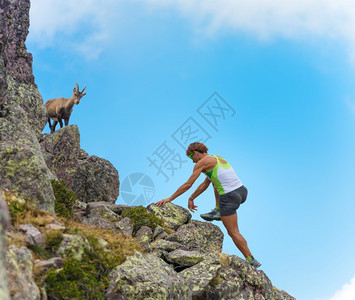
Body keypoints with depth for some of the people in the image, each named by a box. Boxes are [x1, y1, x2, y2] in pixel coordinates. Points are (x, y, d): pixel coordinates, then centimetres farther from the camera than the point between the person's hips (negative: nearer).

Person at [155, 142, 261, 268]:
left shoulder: (202, 162, -2)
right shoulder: (217, 158, 22)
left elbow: (188, 184, -1)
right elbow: (204, 184, 30)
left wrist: (169, 199, 5)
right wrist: (191, 198, 35)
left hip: (230, 197, -8)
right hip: (242, 191, 8)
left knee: (233, 232, 3)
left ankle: (251, 260, 4)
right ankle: (217, 211, 29)